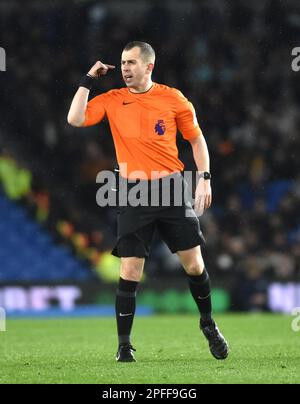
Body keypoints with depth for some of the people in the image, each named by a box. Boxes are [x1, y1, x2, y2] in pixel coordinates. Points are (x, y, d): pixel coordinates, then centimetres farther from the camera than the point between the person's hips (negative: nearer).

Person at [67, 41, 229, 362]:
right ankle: (124, 345, 3)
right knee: (130, 272, -6)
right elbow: (76, 119, -9)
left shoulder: (173, 99, 2)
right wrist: (88, 80, -5)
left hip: (173, 189, 0)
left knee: (194, 265, 2)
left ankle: (208, 323, 27)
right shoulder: (112, 101, 4)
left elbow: (196, 138, 10)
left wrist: (204, 178, 1)